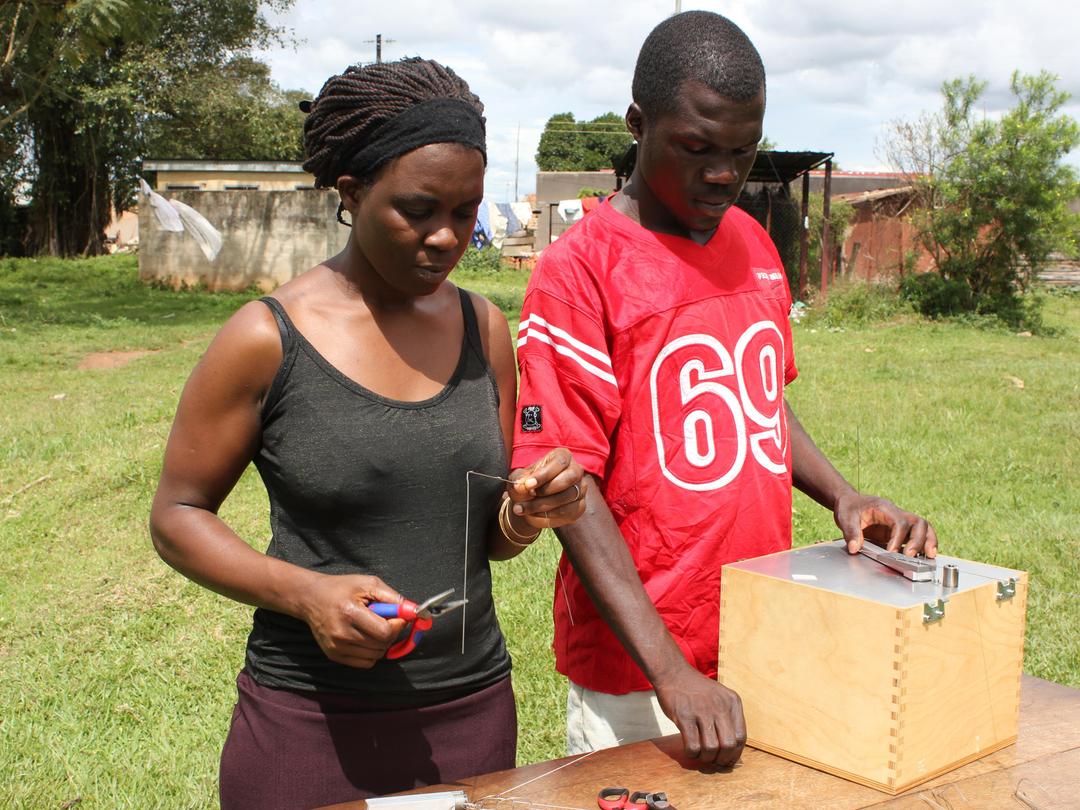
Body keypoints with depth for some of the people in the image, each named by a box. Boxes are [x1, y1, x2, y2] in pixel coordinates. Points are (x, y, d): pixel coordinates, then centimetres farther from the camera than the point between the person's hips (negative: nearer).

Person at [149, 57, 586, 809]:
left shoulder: (485, 329, 2)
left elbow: (487, 539, 10)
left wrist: (527, 513, -14)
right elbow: (177, 515, -4)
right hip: (311, 720, -4)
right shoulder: (267, 338, -10)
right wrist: (306, 592, -19)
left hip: (474, 710, 4)